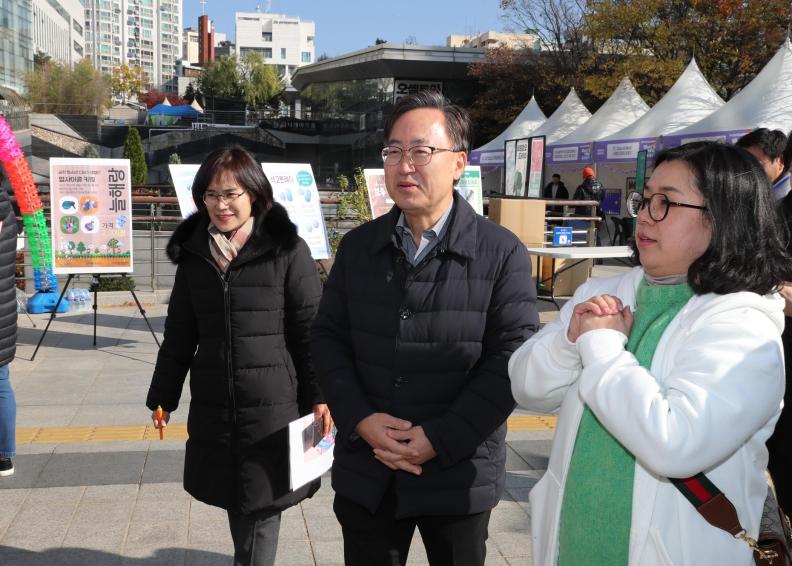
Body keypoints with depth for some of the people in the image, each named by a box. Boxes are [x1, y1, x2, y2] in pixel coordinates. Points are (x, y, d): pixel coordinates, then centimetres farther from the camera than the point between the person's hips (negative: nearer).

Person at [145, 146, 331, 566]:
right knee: (236, 504, 12)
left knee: (261, 506, 0)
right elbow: (179, 334, 15)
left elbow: (310, 330, -5)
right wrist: (163, 396, 16)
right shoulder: (194, 253, 9)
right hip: (213, 407, 4)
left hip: (273, 405, -4)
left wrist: (319, 396, -8)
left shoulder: (287, 250, -6)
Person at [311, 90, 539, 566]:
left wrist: (439, 439, -17)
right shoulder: (358, 246, 4)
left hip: (459, 475, -3)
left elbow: (512, 358, -12)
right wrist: (361, 421, -11)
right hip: (366, 475, 3)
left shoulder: (503, 253, -8)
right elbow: (328, 337, 5)